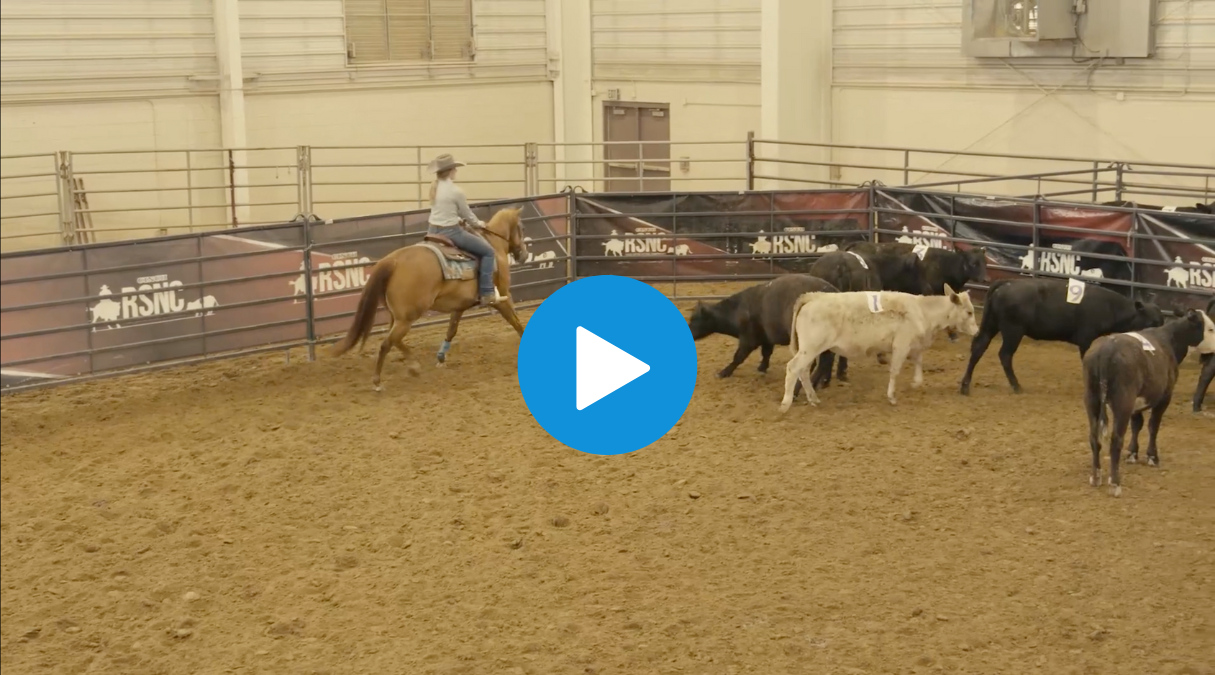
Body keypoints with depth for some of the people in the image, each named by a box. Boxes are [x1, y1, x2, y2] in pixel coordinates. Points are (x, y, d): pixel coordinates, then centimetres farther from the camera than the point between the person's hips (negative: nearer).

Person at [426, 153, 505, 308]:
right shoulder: (456, 191, -16)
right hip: (450, 232, -8)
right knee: (488, 251, 1)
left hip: (433, 231, 8)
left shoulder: (434, 188, 7)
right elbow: (467, 214, -4)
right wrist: (478, 223, 15)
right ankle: (487, 294, -6)